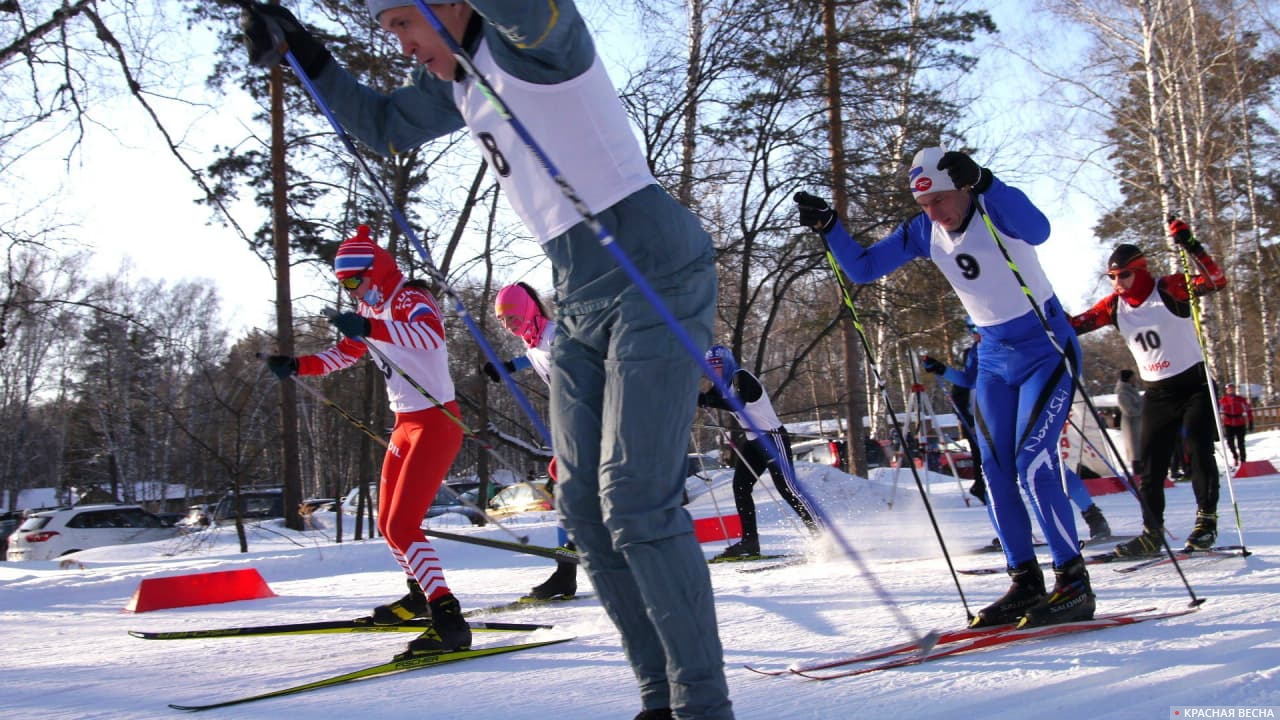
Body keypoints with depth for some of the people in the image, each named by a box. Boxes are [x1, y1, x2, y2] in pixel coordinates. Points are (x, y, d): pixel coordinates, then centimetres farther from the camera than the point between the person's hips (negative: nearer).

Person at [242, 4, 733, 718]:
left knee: (635, 505, -15)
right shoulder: (456, 81, 15)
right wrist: (307, 58, 19)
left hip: (657, 277, -9)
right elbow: (384, 126, 30)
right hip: (579, 298, 9)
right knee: (585, 509, 4)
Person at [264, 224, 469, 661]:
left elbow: (432, 334, -39)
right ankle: (421, 594, 39)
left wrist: (370, 327, -51)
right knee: (387, 524, 18)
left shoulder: (410, 299, -16)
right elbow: (344, 354, 26)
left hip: (436, 423, -10)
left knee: (401, 526, -17)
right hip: (405, 425, 10)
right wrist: (296, 366, 11)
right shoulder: (373, 310, 13)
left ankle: (449, 620, -19)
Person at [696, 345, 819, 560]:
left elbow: (737, 404, -33)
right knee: (740, 486, 2)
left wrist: (707, 400, -41)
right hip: (753, 441, 9)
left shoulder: (742, 377, -16)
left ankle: (819, 533, -7)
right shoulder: (724, 384, 11)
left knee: (787, 488, -12)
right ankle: (749, 541, 4)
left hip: (773, 438, -9)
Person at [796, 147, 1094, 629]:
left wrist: (983, 181, -50)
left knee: (1033, 464, -16)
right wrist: (827, 226, -10)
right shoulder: (924, 232, -1)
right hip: (994, 359, 7)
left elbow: (1038, 230, -40)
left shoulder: (997, 208, -17)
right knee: (996, 473, 1)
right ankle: (1026, 584, 9)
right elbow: (862, 268, 4)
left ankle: (1074, 584, -7)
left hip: (1046, 351, -7)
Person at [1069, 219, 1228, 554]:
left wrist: (1191, 246, -35)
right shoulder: (1114, 306, 1)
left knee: (1198, 450, -13)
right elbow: (1078, 323, -2)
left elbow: (1216, 281, -24)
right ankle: (1152, 532, 8)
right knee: (1149, 462, 1)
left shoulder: (1169, 289, -13)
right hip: (1156, 392, 5)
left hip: (1194, 384, -5)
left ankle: (1206, 519, 1)